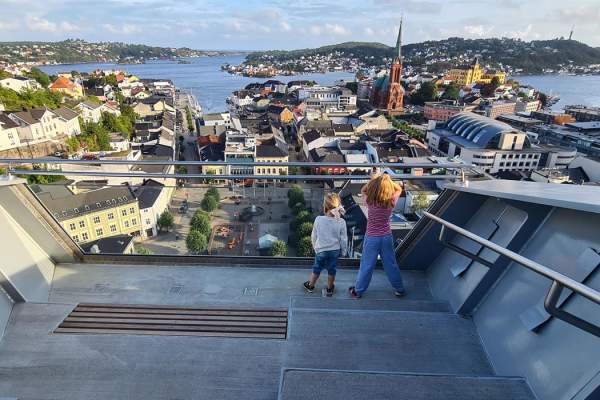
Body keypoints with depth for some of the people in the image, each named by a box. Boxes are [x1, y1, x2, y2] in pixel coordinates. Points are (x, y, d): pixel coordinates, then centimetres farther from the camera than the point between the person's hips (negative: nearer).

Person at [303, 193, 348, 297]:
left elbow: (314, 236, -4)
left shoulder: (318, 220, -16)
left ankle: (310, 285, 38)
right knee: (332, 270, 17)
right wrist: (343, 251, 8)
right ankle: (329, 289, 33)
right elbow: (343, 239, -9)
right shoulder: (341, 222, -18)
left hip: (321, 250, 0)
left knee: (317, 268, 19)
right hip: (335, 250, 0)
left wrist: (315, 247, 14)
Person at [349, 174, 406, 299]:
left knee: (366, 266, 10)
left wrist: (373, 179, -5)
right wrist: (388, 180, -2)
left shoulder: (370, 201, -19)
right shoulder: (392, 201, -14)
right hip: (387, 237, 2)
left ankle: (358, 291, 25)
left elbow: (363, 190, 2)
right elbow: (399, 189, 7)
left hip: (372, 238, -2)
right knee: (391, 264, 19)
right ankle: (399, 289, 34)